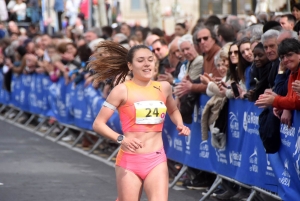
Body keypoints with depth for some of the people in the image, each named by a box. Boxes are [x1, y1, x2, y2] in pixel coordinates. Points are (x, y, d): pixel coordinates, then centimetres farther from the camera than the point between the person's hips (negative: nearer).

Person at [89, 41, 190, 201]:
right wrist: (120, 139, -22)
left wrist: (180, 125, 8)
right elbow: (98, 124, -8)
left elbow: (173, 111, 29)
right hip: (129, 160, -2)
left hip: (157, 160, 3)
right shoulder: (122, 90, -6)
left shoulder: (163, 87, 7)